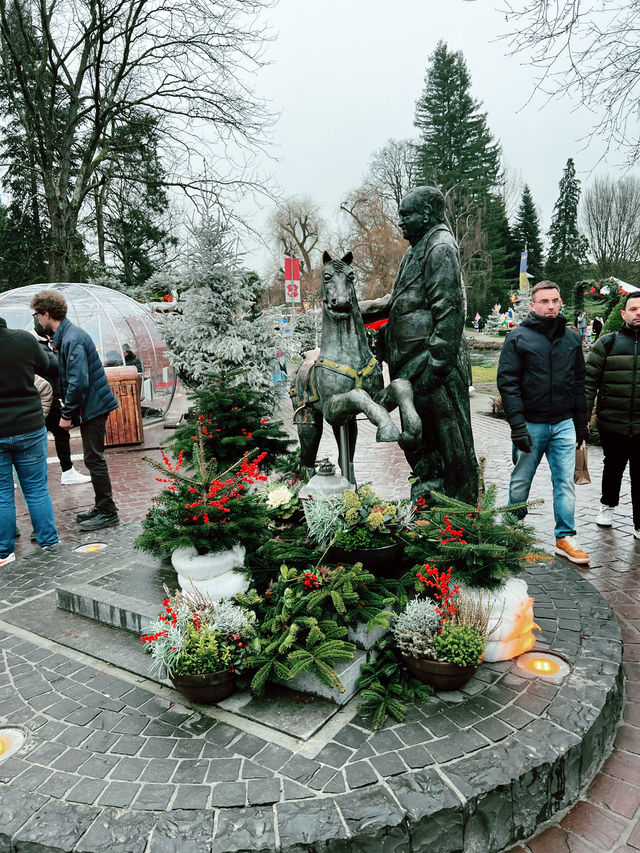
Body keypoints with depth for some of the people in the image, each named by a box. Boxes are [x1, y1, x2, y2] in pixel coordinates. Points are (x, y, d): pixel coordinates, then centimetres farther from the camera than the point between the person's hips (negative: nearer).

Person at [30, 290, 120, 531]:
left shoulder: (72, 339, -19)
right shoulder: (66, 335, 13)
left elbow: (78, 381, -24)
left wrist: (67, 414, -17)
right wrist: (70, 412, 18)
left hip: (92, 405, -10)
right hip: (90, 405, 10)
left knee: (94, 459, -4)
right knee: (93, 458, 15)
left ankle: (108, 513, 5)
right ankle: (101, 507, 26)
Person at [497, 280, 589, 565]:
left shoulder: (571, 337, 9)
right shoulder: (518, 337, -5)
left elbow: (579, 382, 14)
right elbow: (507, 382, -10)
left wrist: (581, 422, 11)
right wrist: (517, 425, -16)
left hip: (563, 424, 3)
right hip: (531, 424, -3)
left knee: (565, 481, 5)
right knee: (521, 481, 9)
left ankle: (565, 538, 15)